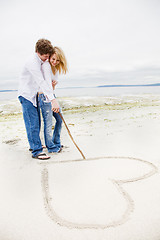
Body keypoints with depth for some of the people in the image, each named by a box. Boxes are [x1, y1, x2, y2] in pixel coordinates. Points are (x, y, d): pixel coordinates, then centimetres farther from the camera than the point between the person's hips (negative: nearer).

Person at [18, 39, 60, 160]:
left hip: (34, 95, 9)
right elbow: (41, 82, -31)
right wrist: (53, 99, -36)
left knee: (36, 122, 13)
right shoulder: (32, 63, -22)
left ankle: (34, 145, 26)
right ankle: (37, 151, -7)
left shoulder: (42, 61, 8)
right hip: (26, 95, -9)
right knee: (32, 123, -11)